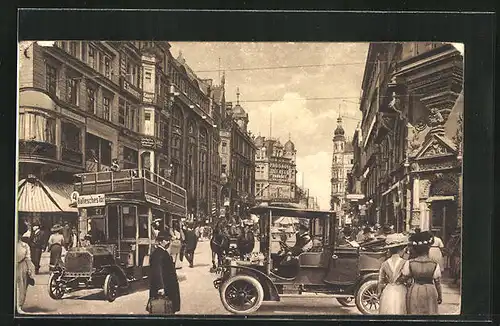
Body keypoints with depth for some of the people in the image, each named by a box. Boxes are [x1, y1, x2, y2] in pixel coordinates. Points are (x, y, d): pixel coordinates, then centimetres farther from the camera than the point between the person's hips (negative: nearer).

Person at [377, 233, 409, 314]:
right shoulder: (404, 263, -9)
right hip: (401, 292, -3)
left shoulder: (384, 264, 1)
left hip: (387, 293, 3)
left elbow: (381, 282, 8)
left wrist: (379, 294, 20)